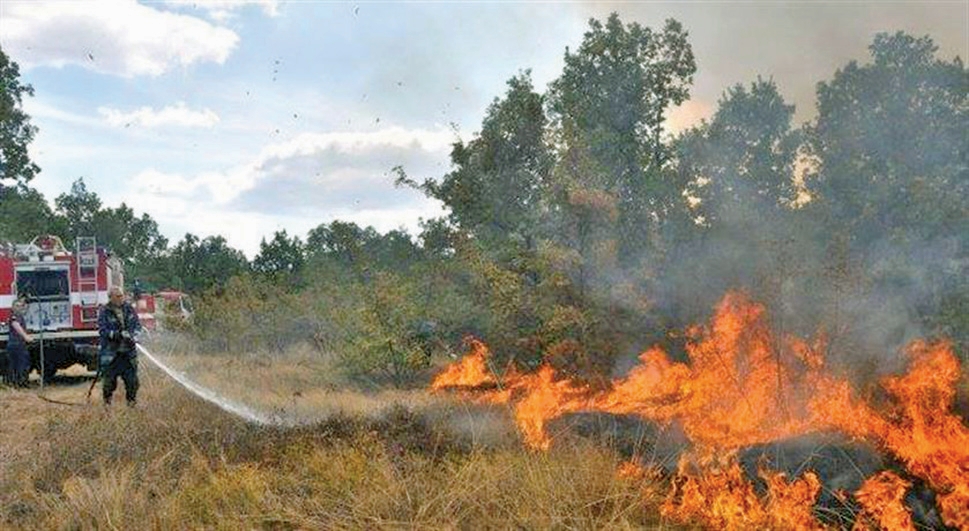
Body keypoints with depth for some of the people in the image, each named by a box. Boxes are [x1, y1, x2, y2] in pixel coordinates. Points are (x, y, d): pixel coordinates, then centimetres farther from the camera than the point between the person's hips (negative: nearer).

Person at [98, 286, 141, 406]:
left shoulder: (129, 309, 5)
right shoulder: (104, 311, -7)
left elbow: (137, 324, 10)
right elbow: (102, 330, -13)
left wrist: (132, 334, -10)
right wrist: (119, 334, -25)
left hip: (128, 350, 3)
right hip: (111, 351, -3)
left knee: (132, 376, 5)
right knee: (109, 376, 3)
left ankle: (131, 398, 23)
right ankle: (107, 398, 25)